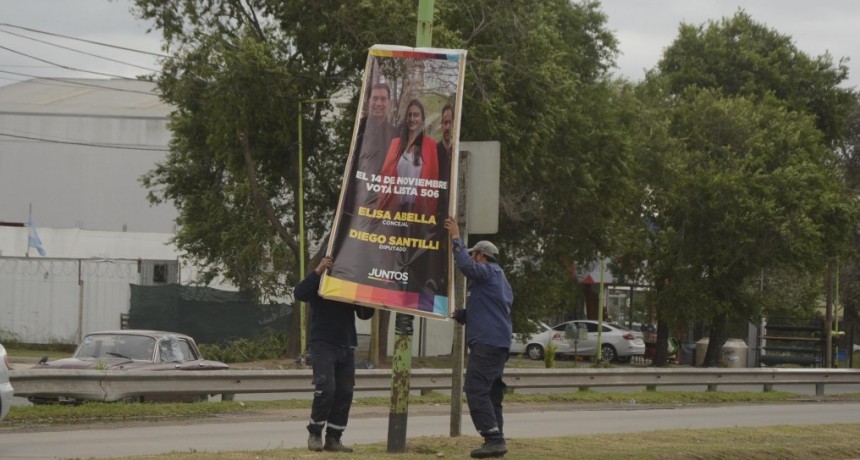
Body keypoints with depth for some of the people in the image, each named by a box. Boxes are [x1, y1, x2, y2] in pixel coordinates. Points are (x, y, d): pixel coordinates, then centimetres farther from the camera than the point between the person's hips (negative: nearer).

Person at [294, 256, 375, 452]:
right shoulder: (320, 282, 0)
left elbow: (365, 314, 13)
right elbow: (299, 294, -18)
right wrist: (318, 271, -24)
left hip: (347, 347, 5)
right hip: (323, 344, -5)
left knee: (344, 393, 1)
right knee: (326, 389, -16)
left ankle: (333, 438, 6)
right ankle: (314, 434, -2)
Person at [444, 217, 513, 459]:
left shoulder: (488, 272, -5)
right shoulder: (499, 278, 27)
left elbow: (466, 265, -25)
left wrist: (456, 239, -16)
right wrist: (461, 314, 24)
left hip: (486, 343, -10)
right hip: (499, 343, 10)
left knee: (476, 390, -13)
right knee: (491, 393, 10)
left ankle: (494, 438, -20)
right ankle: (496, 440, 8)